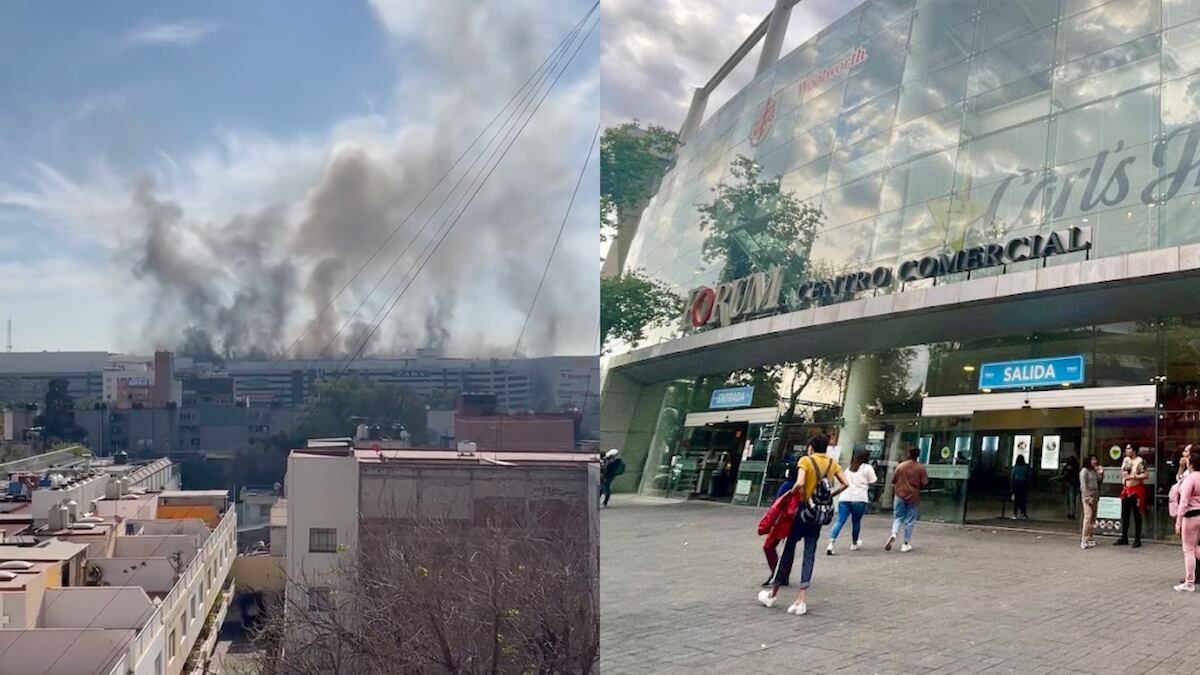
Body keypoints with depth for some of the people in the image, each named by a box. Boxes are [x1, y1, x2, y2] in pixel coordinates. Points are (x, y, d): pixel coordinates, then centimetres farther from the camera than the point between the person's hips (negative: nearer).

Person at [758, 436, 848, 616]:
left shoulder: (806, 460, -9)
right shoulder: (832, 463, 7)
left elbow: (800, 483, -24)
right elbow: (845, 484, 1)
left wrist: (791, 493, -6)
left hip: (804, 508, -4)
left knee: (789, 548, 7)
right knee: (810, 553, 4)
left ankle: (773, 593, 18)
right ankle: (801, 600, -2)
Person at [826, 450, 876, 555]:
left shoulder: (849, 468, 22)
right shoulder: (868, 468, 6)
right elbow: (872, 483, 6)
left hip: (844, 498, 4)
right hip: (859, 499, -4)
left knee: (840, 521, -4)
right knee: (856, 522, 14)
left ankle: (831, 544, -19)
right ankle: (854, 544, 30)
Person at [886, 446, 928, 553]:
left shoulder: (901, 466, -3)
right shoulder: (921, 468, -7)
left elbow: (893, 480, 1)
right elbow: (925, 482, -8)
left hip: (900, 495, 1)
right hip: (913, 497, -1)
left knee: (898, 517, 11)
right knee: (910, 520, 7)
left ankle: (893, 534, -16)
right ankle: (906, 544, 11)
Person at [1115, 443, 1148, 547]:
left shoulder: (1140, 461, -11)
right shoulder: (1125, 460, 12)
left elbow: (1146, 475, -18)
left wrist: (1133, 476, -21)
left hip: (1136, 490, -7)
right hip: (1126, 489, 7)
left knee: (1137, 515, -1)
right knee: (1124, 515, 10)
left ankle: (1137, 539, 5)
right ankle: (1124, 538, 17)